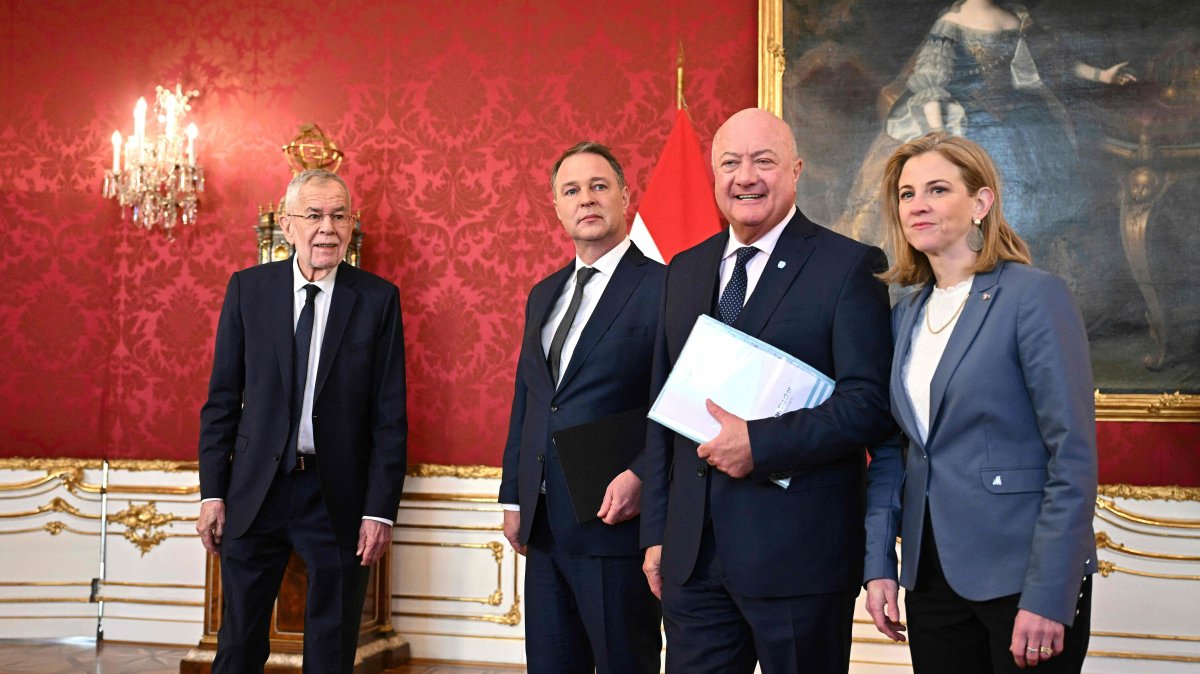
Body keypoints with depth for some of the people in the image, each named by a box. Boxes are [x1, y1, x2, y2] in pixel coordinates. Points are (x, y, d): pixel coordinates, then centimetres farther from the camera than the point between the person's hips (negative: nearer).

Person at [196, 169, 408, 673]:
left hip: (339, 496, -1)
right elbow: (221, 399, 4)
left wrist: (380, 509, -8)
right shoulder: (247, 288, 1)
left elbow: (390, 415, -3)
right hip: (255, 490, 1)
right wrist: (212, 493, -1)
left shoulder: (377, 299, -3)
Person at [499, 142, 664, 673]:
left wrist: (640, 477, -21)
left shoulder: (663, 286, -8)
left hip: (617, 517, -7)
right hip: (544, 525, 7)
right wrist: (513, 497, 15)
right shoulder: (543, 295, 15)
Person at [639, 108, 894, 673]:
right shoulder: (684, 270, 13)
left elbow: (871, 404, -12)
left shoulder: (850, 266, -5)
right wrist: (656, 532, 11)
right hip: (692, 553, 5)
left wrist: (760, 442, -20)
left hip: (800, 553, -5)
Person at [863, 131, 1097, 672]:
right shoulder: (907, 315, 9)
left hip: (1020, 578, -6)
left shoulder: (1034, 295, -10)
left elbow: (1074, 458, -15)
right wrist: (878, 564, 3)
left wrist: (1048, 598, -19)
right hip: (932, 575, 6)